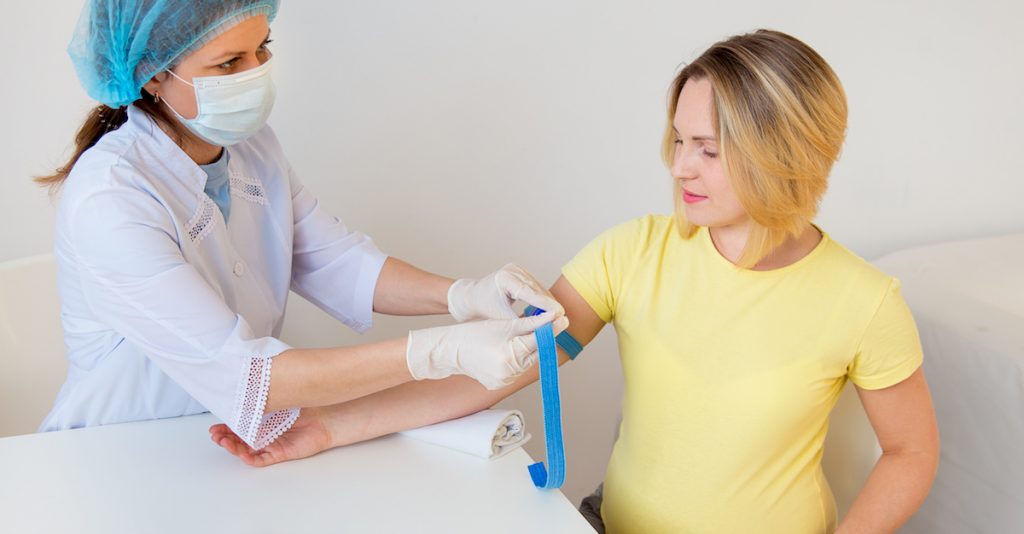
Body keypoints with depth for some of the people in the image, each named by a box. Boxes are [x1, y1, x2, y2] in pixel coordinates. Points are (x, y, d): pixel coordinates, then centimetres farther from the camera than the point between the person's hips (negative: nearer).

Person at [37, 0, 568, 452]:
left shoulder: (249, 141, -1)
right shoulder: (109, 197, -25)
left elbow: (333, 261, -1)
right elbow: (236, 373, -30)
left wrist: (463, 295, -19)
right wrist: (438, 353, -37)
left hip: (237, 439, 5)